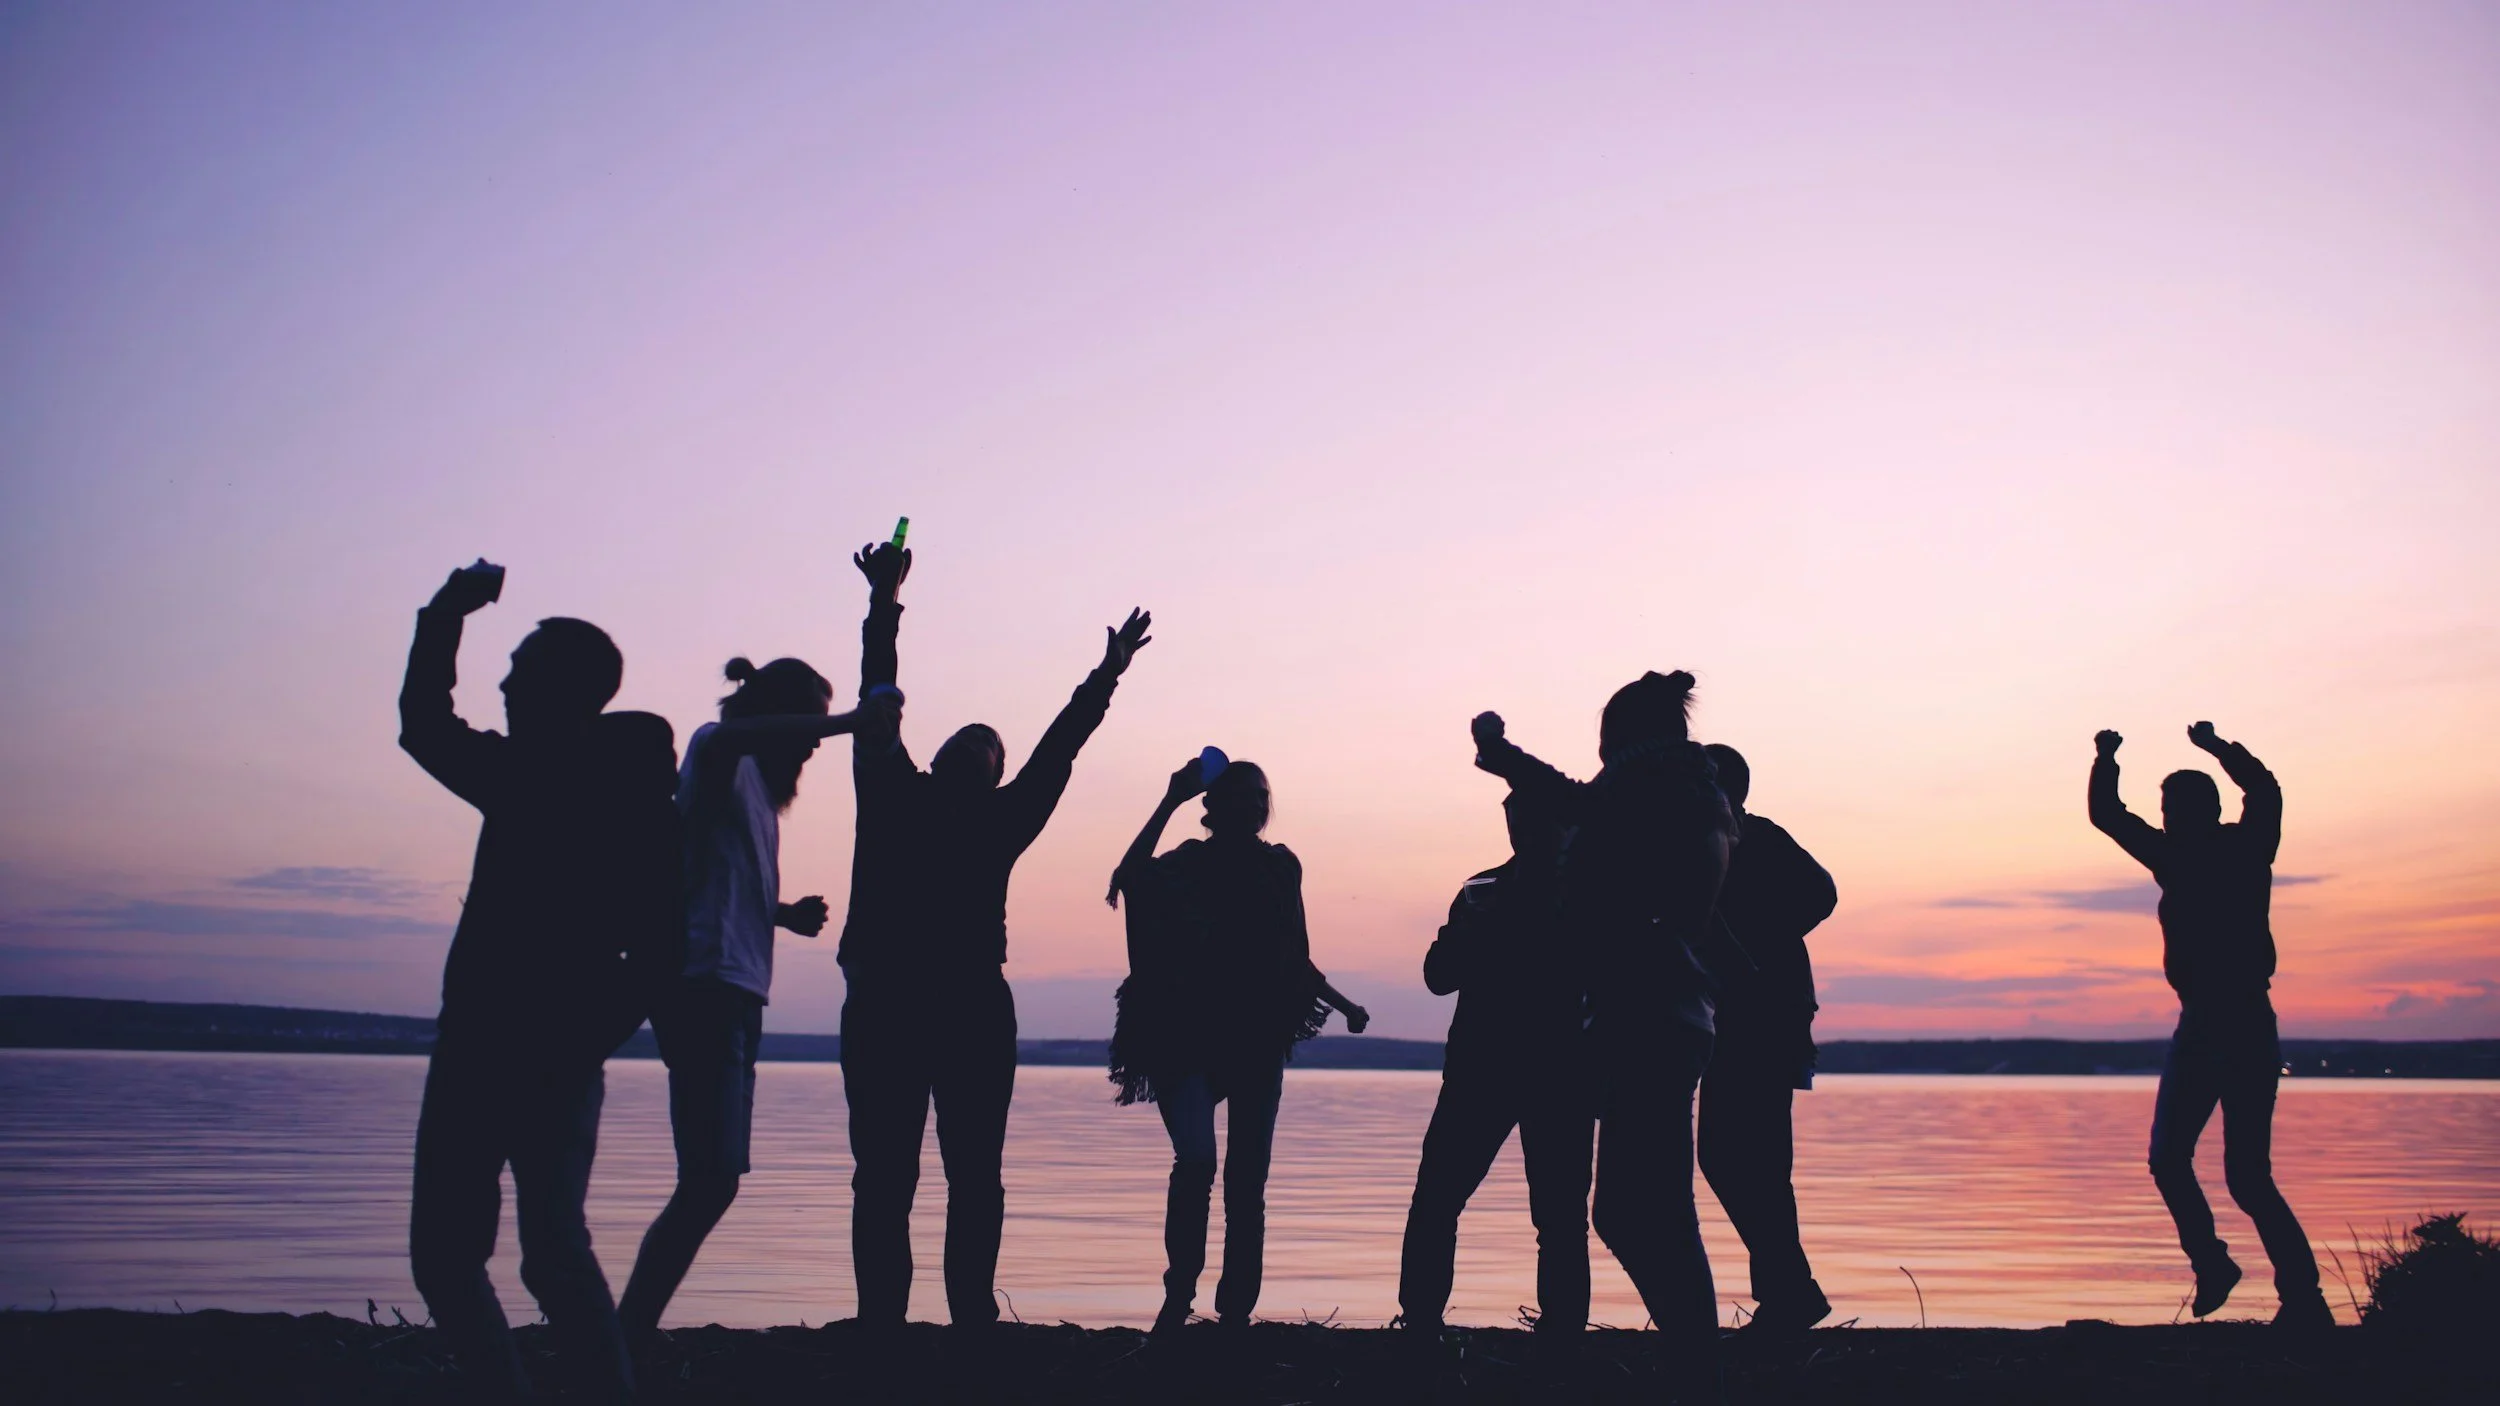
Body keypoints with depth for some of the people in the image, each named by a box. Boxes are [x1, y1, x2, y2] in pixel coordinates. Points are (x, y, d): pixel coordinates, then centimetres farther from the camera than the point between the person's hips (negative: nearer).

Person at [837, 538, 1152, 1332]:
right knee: (883, 1176, 0)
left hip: (973, 1010, 1)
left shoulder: (998, 823, 13)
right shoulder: (893, 801, 11)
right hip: (884, 1008, -1)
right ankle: (880, 1320, 0)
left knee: (976, 1177, 1)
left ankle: (973, 1318, 3)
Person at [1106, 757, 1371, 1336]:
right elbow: (1129, 879, -21)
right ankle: (1179, 1294, -3)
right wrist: (1171, 800, -19)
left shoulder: (1280, 867, 11)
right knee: (1196, 1160, -19)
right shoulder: (1189, 863, 1)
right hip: (1189, 1038, -3)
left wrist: (1343, 1005, 13)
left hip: (1258, 1042, 4)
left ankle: (1235, 1313, 8)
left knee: (1247, 1179, 3)